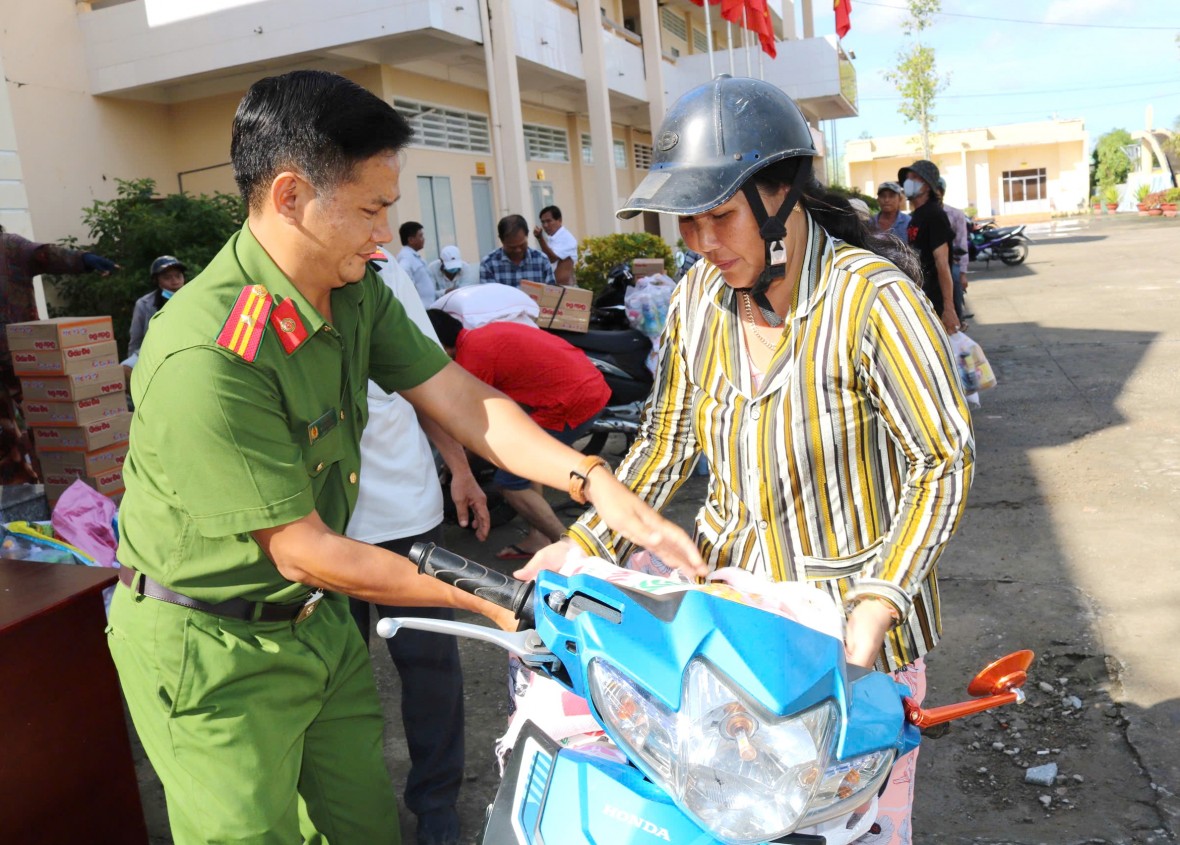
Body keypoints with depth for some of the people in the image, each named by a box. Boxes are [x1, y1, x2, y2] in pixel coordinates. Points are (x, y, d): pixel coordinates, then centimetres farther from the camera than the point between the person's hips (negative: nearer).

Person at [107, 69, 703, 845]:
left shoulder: (358, 293, -5)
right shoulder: (206, 356, -31)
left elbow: (462, 400, -5)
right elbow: (302, 551, -25)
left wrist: (595, 484, -18)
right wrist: (487, 599, -19)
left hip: (314, 614, 7)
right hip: (210, 648, -7)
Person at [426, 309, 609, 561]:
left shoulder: (471, 360, -9)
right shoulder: (488, 334, 17)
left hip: (572, 402, -10)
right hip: (592, 385, 10)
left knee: (510, 482, 1)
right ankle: (538, 538, 26)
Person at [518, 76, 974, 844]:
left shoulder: (871, 299, -20)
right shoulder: (699, 297, -3)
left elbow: (945, 461, -14)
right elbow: (667, 439, 7)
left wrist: (877, 605, -23)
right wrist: (587, 542, 0)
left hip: (852, 616, -4)